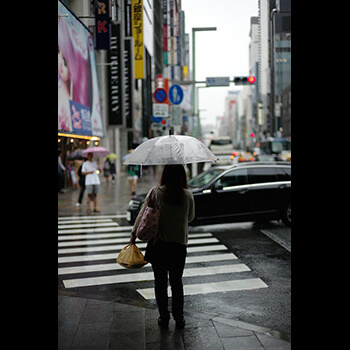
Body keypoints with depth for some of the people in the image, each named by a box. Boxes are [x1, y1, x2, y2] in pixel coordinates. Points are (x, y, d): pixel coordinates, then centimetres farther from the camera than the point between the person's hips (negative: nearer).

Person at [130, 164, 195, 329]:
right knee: (176, 281, 14)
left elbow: (143, 214, -5)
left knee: (160, 281, 11)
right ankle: (179, 317, 19)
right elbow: (190, 218, 8)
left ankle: (164, 317, 17)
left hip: (158, 243, -1)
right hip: (180, 244, 1)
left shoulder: (156, 192, -9)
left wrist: (134, 234, 6)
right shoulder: (188, 195, -6)